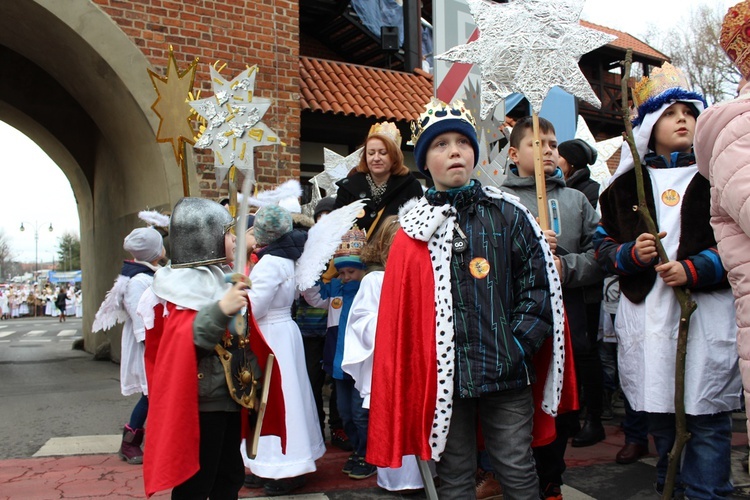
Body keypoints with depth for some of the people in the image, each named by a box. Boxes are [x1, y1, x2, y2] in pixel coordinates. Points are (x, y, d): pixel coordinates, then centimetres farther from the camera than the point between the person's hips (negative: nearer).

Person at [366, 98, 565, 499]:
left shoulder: (508, 216, 3)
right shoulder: (413, 230, 4)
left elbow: (539, 282, 1)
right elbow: (400, 309, 4)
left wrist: (520, 344, -8)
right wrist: (415, 368, -3)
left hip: (506, 371, 0)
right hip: (443, 374, 1)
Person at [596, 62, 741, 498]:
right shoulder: (628, 183, 12)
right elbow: (603, 242, 12)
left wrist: (693, 270, -12)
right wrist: (631, 254, -9)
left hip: (709, 307, -2)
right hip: (646, 311, 2)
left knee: (708, 418, -1)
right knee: (659, 411, 10)